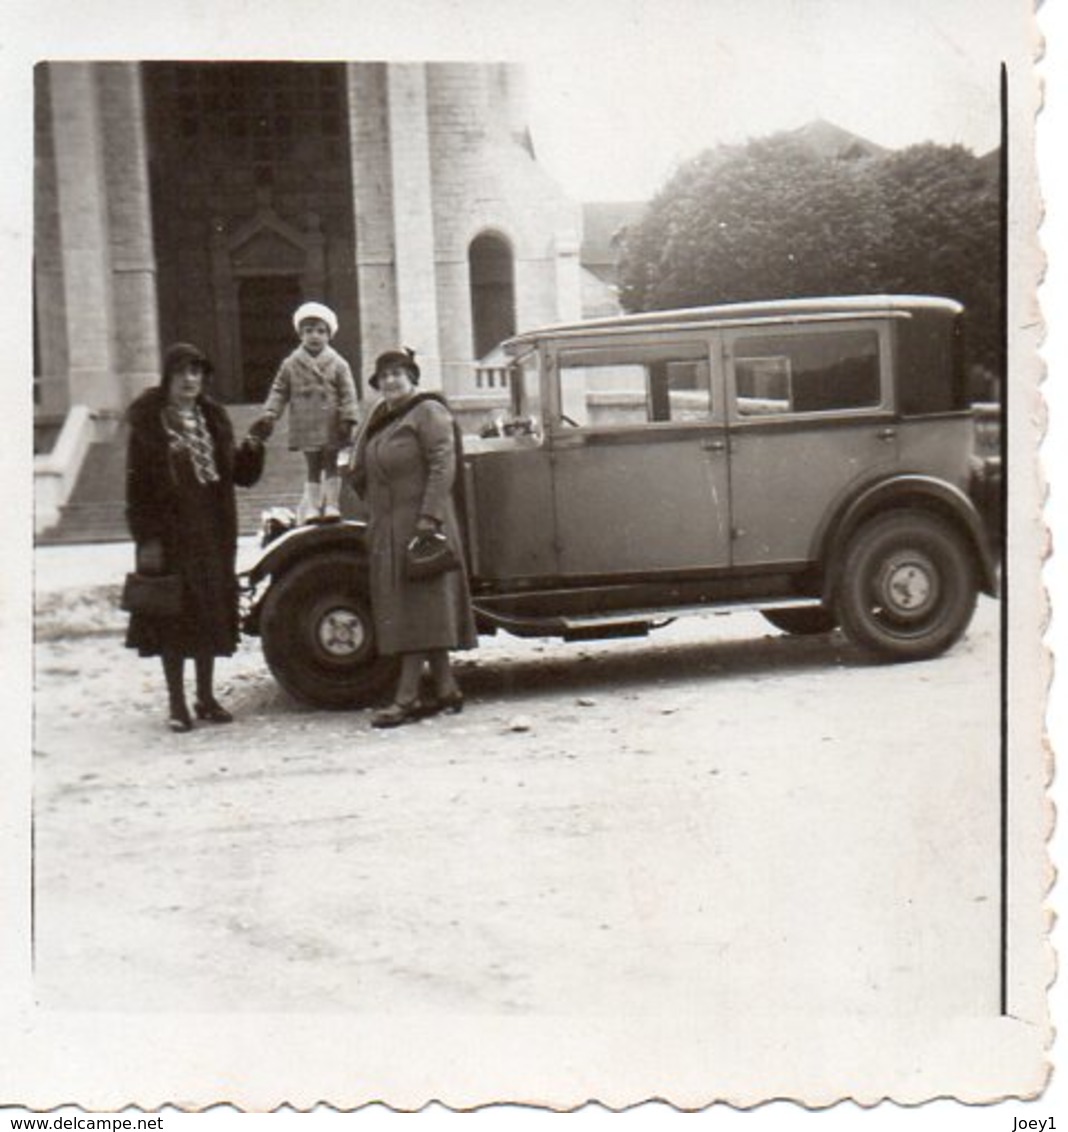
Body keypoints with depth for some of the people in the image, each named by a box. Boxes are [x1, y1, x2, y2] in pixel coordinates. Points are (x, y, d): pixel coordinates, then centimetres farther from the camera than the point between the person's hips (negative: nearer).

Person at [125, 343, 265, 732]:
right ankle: (177, 704, 10)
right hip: (171, 532, -5)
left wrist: (251, 451, -11)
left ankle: (206, 697, 22)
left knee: (210, 613, 10)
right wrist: (146, 538, -15)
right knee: (174, 616, 0)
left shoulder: (212, 417, 9)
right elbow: (138, 483, -9)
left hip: (213, 531, 5)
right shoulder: (149, 422, -6)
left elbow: (239, 475, 10)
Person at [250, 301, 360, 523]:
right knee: (312, 465, 7)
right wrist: (268, 415, -3)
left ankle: (331, 504, 14)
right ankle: (312, 506, 12)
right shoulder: (290, 364, 3)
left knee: (331, 463, 7)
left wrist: (348, 420, -12)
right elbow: (279, 391, 6)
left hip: (330, 426, -1)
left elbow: (348, 394, -4)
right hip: (306, 426, 1)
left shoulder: (338, 364, -1)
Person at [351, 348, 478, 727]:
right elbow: (365, 474, 22)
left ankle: (406, 698, -9)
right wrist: (376, 517, 12)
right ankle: (446, 689, 14)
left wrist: (429, 518, -24)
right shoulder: (381, 418, 18)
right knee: (406, 608, 9)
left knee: (417, 607, -8)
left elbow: (443, 465, -16)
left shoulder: (428, 412, -7)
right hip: (388, 528, 9)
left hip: (419, 523, -9)